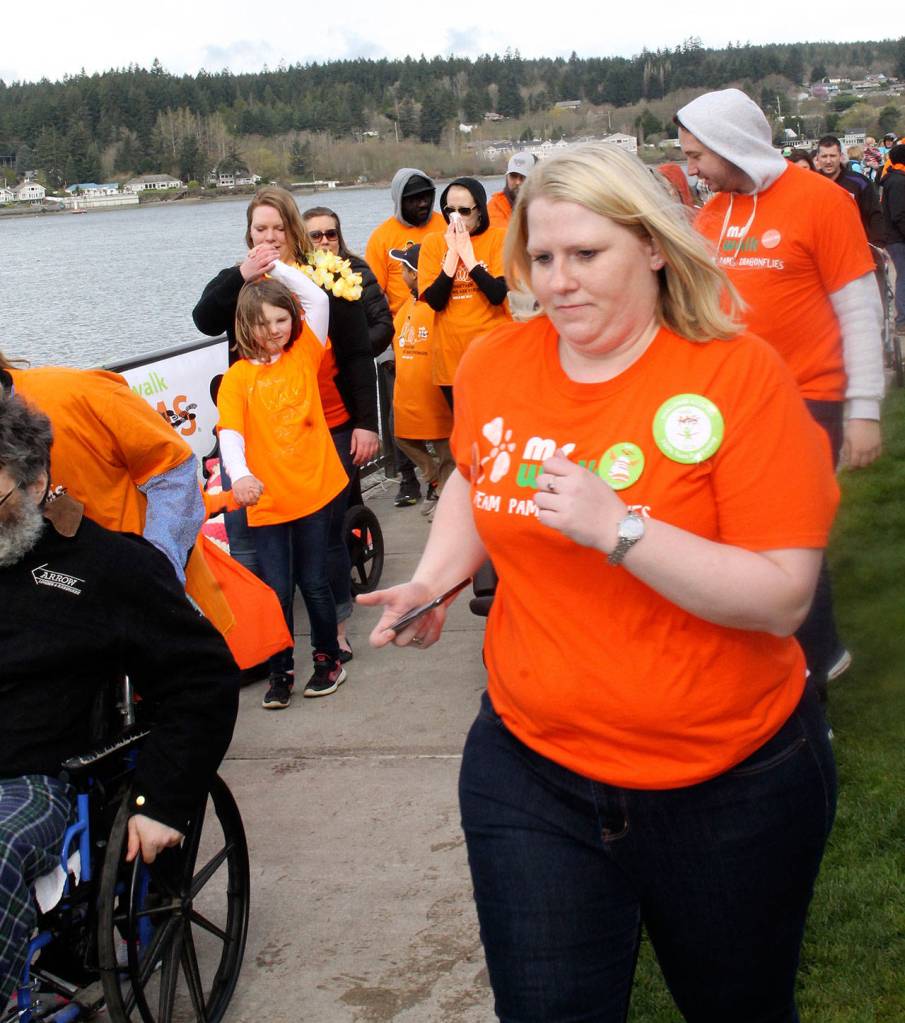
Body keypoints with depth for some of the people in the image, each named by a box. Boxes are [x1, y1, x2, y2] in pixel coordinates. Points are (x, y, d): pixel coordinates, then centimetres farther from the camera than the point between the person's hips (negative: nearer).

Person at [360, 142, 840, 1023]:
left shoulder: (739, 373, -16)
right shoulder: (493, 364, -3)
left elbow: (784, 598, -21)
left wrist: (619, 529, -30)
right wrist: (431, 580, 2)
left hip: (730, 785, -2)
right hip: (532, 768, 2)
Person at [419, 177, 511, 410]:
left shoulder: (498, 239, -3)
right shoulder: (433, 243, 3)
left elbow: (498, 295, -16)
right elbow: (435, 302, -8)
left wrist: (467, 252, -14)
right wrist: (452, 252, -12)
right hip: (451, 356, 2)